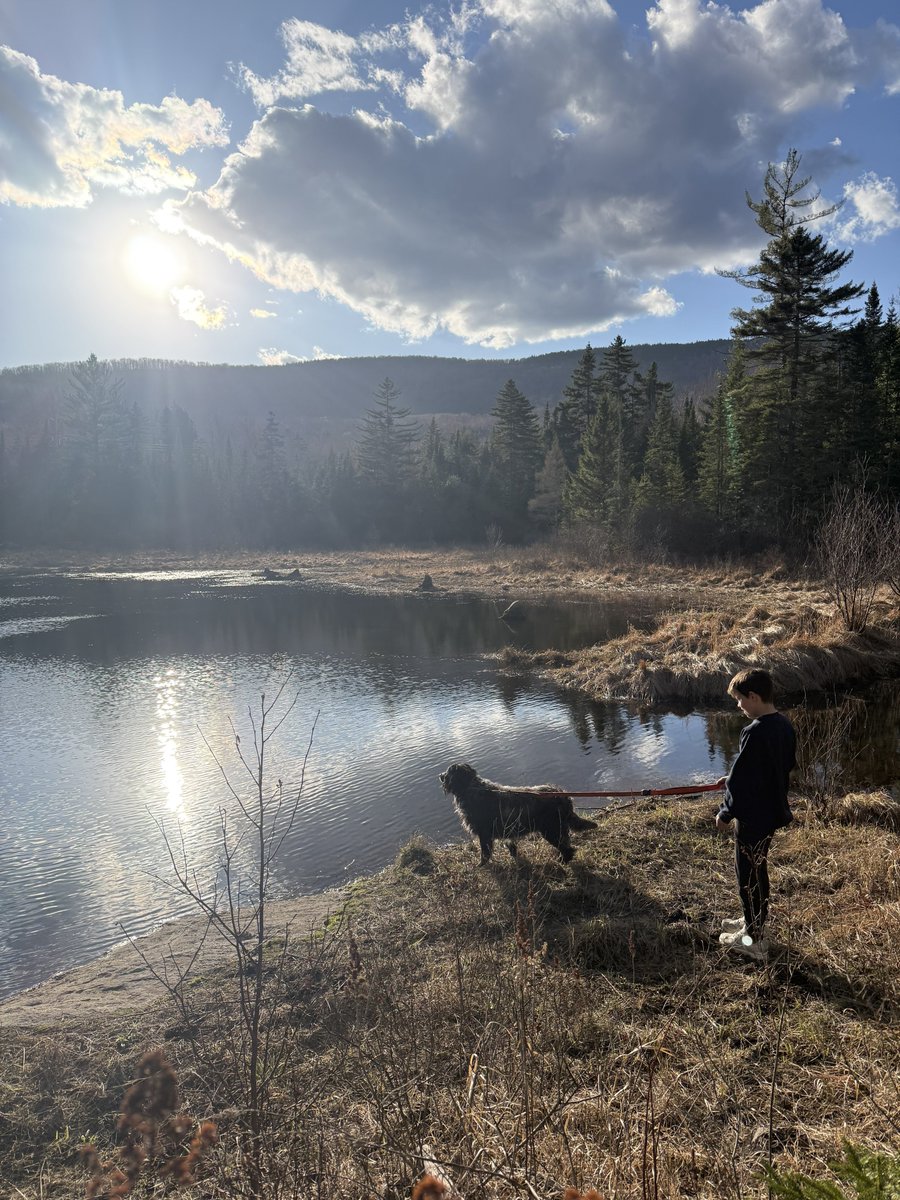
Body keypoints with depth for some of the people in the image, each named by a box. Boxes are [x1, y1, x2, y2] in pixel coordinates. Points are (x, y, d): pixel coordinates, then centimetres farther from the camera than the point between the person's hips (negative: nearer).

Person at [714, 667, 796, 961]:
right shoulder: (785, 725, 1)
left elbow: (742, 779, -24)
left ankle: (754, 940, 18)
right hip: (773, 812, 9)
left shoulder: (755, 732, -27)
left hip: (752, 817, -9)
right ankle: (753, 921, 39)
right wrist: (733, 778, 16)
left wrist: (726, 813, -10)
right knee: (756, 870, 23)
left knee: (749, 875, 6)